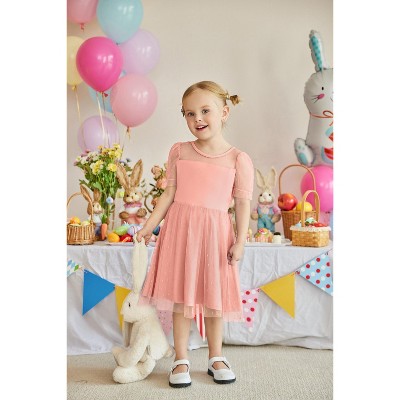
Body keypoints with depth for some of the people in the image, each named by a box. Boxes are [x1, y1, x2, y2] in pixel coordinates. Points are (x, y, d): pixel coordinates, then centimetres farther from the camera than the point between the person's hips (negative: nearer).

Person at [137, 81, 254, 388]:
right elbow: (170, 193, 8)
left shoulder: (238, 159, -1)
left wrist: (240, 241, -9)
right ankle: (181, 360, 18)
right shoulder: (179, 152, 6)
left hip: (216, 233, -1)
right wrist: (149, 226, 4)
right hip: (180, 229, 1)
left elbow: (243, 202, -2)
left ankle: (216, 358, 26)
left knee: (214, 298, 8)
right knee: (182, 297, 5)